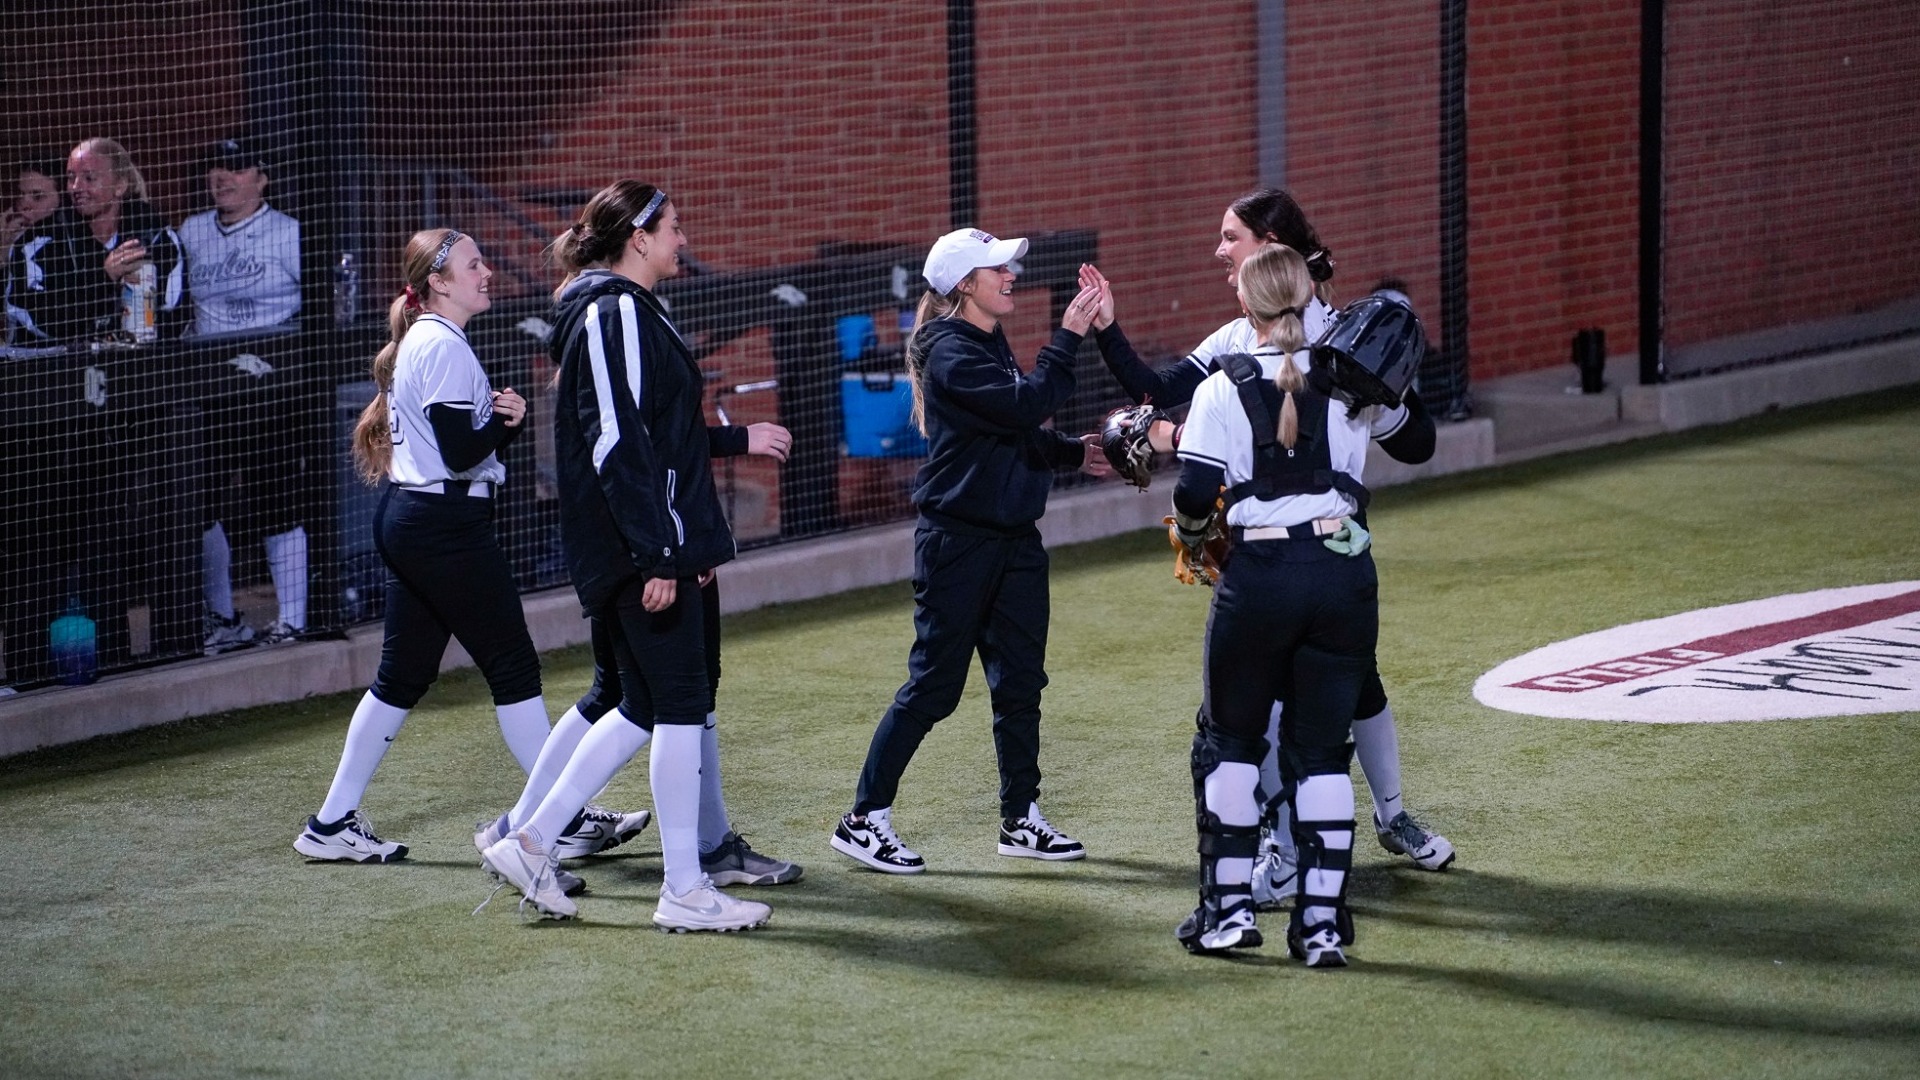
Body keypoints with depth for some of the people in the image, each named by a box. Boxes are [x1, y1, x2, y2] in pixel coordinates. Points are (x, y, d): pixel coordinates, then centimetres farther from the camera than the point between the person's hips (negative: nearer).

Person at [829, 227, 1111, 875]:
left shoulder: (991, 344, 13)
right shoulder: (950, 352, -16)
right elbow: (1026, 405, -27)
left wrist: (1075, 453, 10)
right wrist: (1067, 337, -25)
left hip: (1013, 536, 9)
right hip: (958, 537, -9)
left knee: (1020, 681, 11)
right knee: (933, 685, -5)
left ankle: (1022, 820, 19)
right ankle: (864, 820, 3)